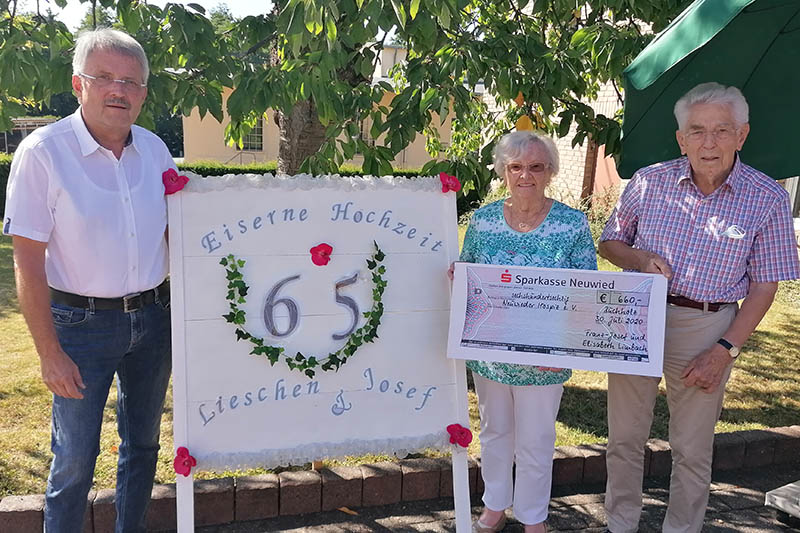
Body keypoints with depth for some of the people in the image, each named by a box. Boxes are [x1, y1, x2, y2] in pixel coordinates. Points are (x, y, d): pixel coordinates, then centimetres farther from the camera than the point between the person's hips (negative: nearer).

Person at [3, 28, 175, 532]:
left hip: (153, 317, 5)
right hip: (82, 323, -4)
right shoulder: (42, 151, -13)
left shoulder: (155, 149, 2)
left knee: (143, 444, 18)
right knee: (75, 457, 4)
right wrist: (50, 354, -14)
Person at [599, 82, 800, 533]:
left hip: (706, 328, -1)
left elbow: (763, 286, -3)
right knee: (624, 437, 12)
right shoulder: (649, 182, -2)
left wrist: (726, 350, -11)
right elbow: (609, 243, 9)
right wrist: (639, 259, -13)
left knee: (692, 449, 12)